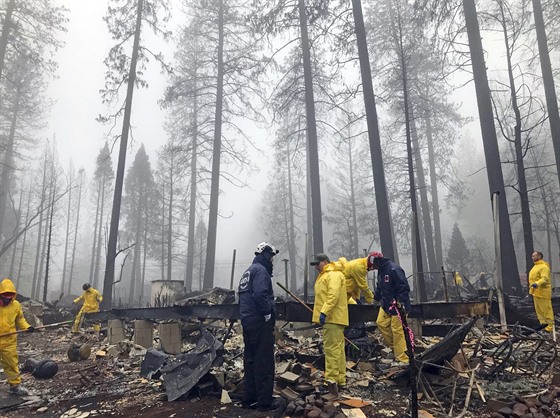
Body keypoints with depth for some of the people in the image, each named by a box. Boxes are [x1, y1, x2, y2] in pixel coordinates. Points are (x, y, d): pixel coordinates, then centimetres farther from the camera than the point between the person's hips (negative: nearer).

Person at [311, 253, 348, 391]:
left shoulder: (334, 274, -12)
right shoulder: (325, 275, 22)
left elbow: (333, 295, -24)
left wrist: (324, 312, -30)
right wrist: (324, 312, 19)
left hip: (333, 317, -11)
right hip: (332, 317, 11)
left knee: (332, 347, -10)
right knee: (337, 348, 13)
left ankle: (332, 378, -8)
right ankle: (340, 379, 19)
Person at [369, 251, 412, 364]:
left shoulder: (394, 269, -21)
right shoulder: (381, 271, 10)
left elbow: (404, 287, -23)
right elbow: (379, 288, 21)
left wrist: (400, 302, -26)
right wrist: (375, 296, 10)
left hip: (398, 305, -10)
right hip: (386, 304, 10)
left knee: (397, 330, -5)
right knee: (381, 323, 9)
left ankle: (402, 358, 5)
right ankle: (394, 346, 26)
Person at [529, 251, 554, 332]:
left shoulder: (544, 267, -16)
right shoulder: (536, 266, 16)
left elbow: (545, 279, -27)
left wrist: (537, 283, -43)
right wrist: (531, 288, 23)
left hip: (542, 292, -10)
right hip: (536, 292, 10)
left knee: (546, 310, -4)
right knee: (539, 310, 15)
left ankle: (550, 326, 3)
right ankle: (543, 324, 24)